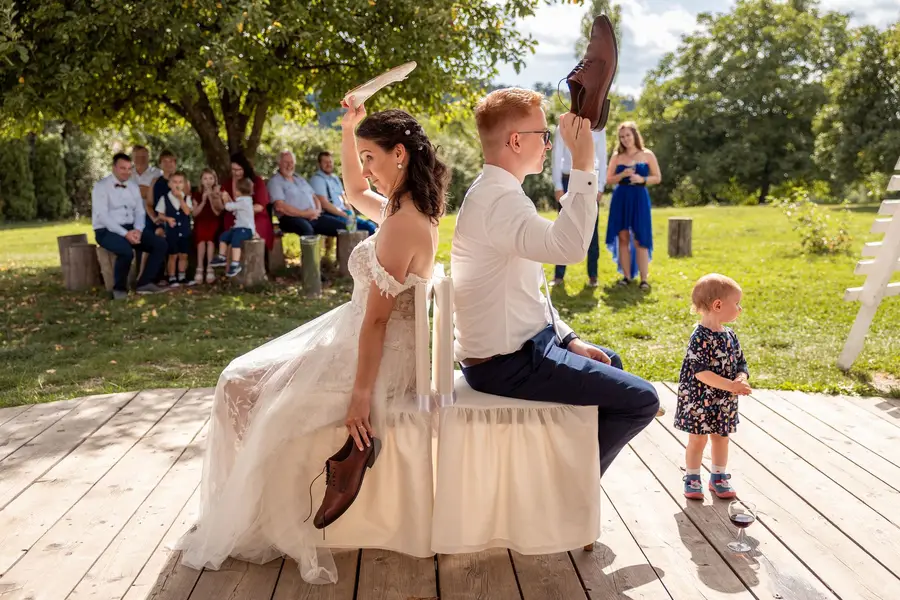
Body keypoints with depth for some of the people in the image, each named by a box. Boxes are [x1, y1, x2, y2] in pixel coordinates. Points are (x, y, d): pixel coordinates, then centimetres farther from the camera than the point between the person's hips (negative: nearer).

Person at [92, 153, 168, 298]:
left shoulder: (133, 186, 12)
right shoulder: (101, 186, -7)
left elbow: (139, 212, 8)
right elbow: (103, 216, -16)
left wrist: (137, 230, -14)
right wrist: (125, 234, -25)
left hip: (131, 228, 6)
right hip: (107, 230, -6)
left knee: (160, 244, -11)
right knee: (126, 251, -35)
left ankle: (144, 282, -1)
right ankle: (119, 288, -10)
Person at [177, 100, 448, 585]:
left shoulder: (402, 222, -23)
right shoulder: (413, 209, 6)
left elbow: (376, 317, -25)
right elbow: (355, 192, 25)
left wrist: (360, 396, -23)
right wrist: (349, 130, 12)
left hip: (373, 359, -10)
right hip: (355, 340, 10)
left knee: (244, 388, -6)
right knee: (242, 379, 13)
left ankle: (268, 524, 13)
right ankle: (247, 513, 23)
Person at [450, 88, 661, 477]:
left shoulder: (495, 193, 12)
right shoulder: (498, 200, -22)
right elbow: (568, 246, -41)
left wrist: (570, 340, 11)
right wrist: (583, 165, -32)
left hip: (520, 344, 11)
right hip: (507, 365, -11)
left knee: (611, 363, 29)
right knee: (641, 400, -8)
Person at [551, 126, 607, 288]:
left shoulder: (598, 130, 3)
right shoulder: (562, 129, 0)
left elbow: (602, 159, 4)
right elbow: (556, 158, -1)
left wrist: (600, 187, -3)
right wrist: (558, 186, -7)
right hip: (567, 181, -1)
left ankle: (592, 275, 10)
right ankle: (559, 275, 7)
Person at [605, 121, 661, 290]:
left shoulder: (647, 155, 5)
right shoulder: (617, 156, 8)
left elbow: (657, 178, 5)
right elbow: (609, 179, 7)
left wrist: (642, 180, -12)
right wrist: (622, 175, -11)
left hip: (639, 198, -2)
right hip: (620, 199, 2)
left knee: (640, 239, -5)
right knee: (623, 238, 2)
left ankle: (644, 279, -3)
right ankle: (626, 276, 10)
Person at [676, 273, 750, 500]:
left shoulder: (730, 336, 4)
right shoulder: (700, 337, -20)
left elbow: (741, 364, 8)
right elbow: (700, 371, -25)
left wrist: (741, 380, -15)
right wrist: (729, 385, -28)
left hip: (724, 402, 7)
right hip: (699, 398, -7)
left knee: (721, 437, 15)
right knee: (698, 438, 4)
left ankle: (719, 477, 31)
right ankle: (692, 479, 19)